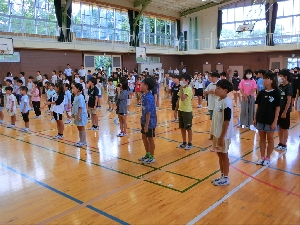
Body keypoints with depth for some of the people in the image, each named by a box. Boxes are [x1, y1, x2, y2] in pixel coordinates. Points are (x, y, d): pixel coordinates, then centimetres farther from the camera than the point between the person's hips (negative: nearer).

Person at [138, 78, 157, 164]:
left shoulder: (149, 97, -23)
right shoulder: (145, 95, 5)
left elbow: (149, 112, -25)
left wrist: (147, 124, -23)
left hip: (150, 122, -9)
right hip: (144, 120, 9)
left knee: (150, 139, 4)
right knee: (144, 137, 18)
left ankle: (152, 157, 20)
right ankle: (147, 155, 35)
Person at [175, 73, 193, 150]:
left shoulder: (189, 89, -16)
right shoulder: (182, 88, 9)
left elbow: (182, 98, -28)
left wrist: (180, 89, -17)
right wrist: (176, 110, 14)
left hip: (187, 111, -8)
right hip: (181, 110, 8)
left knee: (188, 128, 3)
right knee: (182, 128, 14)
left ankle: (189, 144, 16)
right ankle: (184, 143, 27)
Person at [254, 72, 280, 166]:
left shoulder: (276, 93, -10)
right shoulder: (261, 93, 2)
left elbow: (277, 108, -10)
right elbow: (258, 106, 8)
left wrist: (275, 121, -13)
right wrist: (255, 118, 6)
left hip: (270, 120, -4)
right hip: (261, 119, 4)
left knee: (270, 139, 9)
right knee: (262, 139, 12)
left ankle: (267, 158, 21)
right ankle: (262, 157, 24)